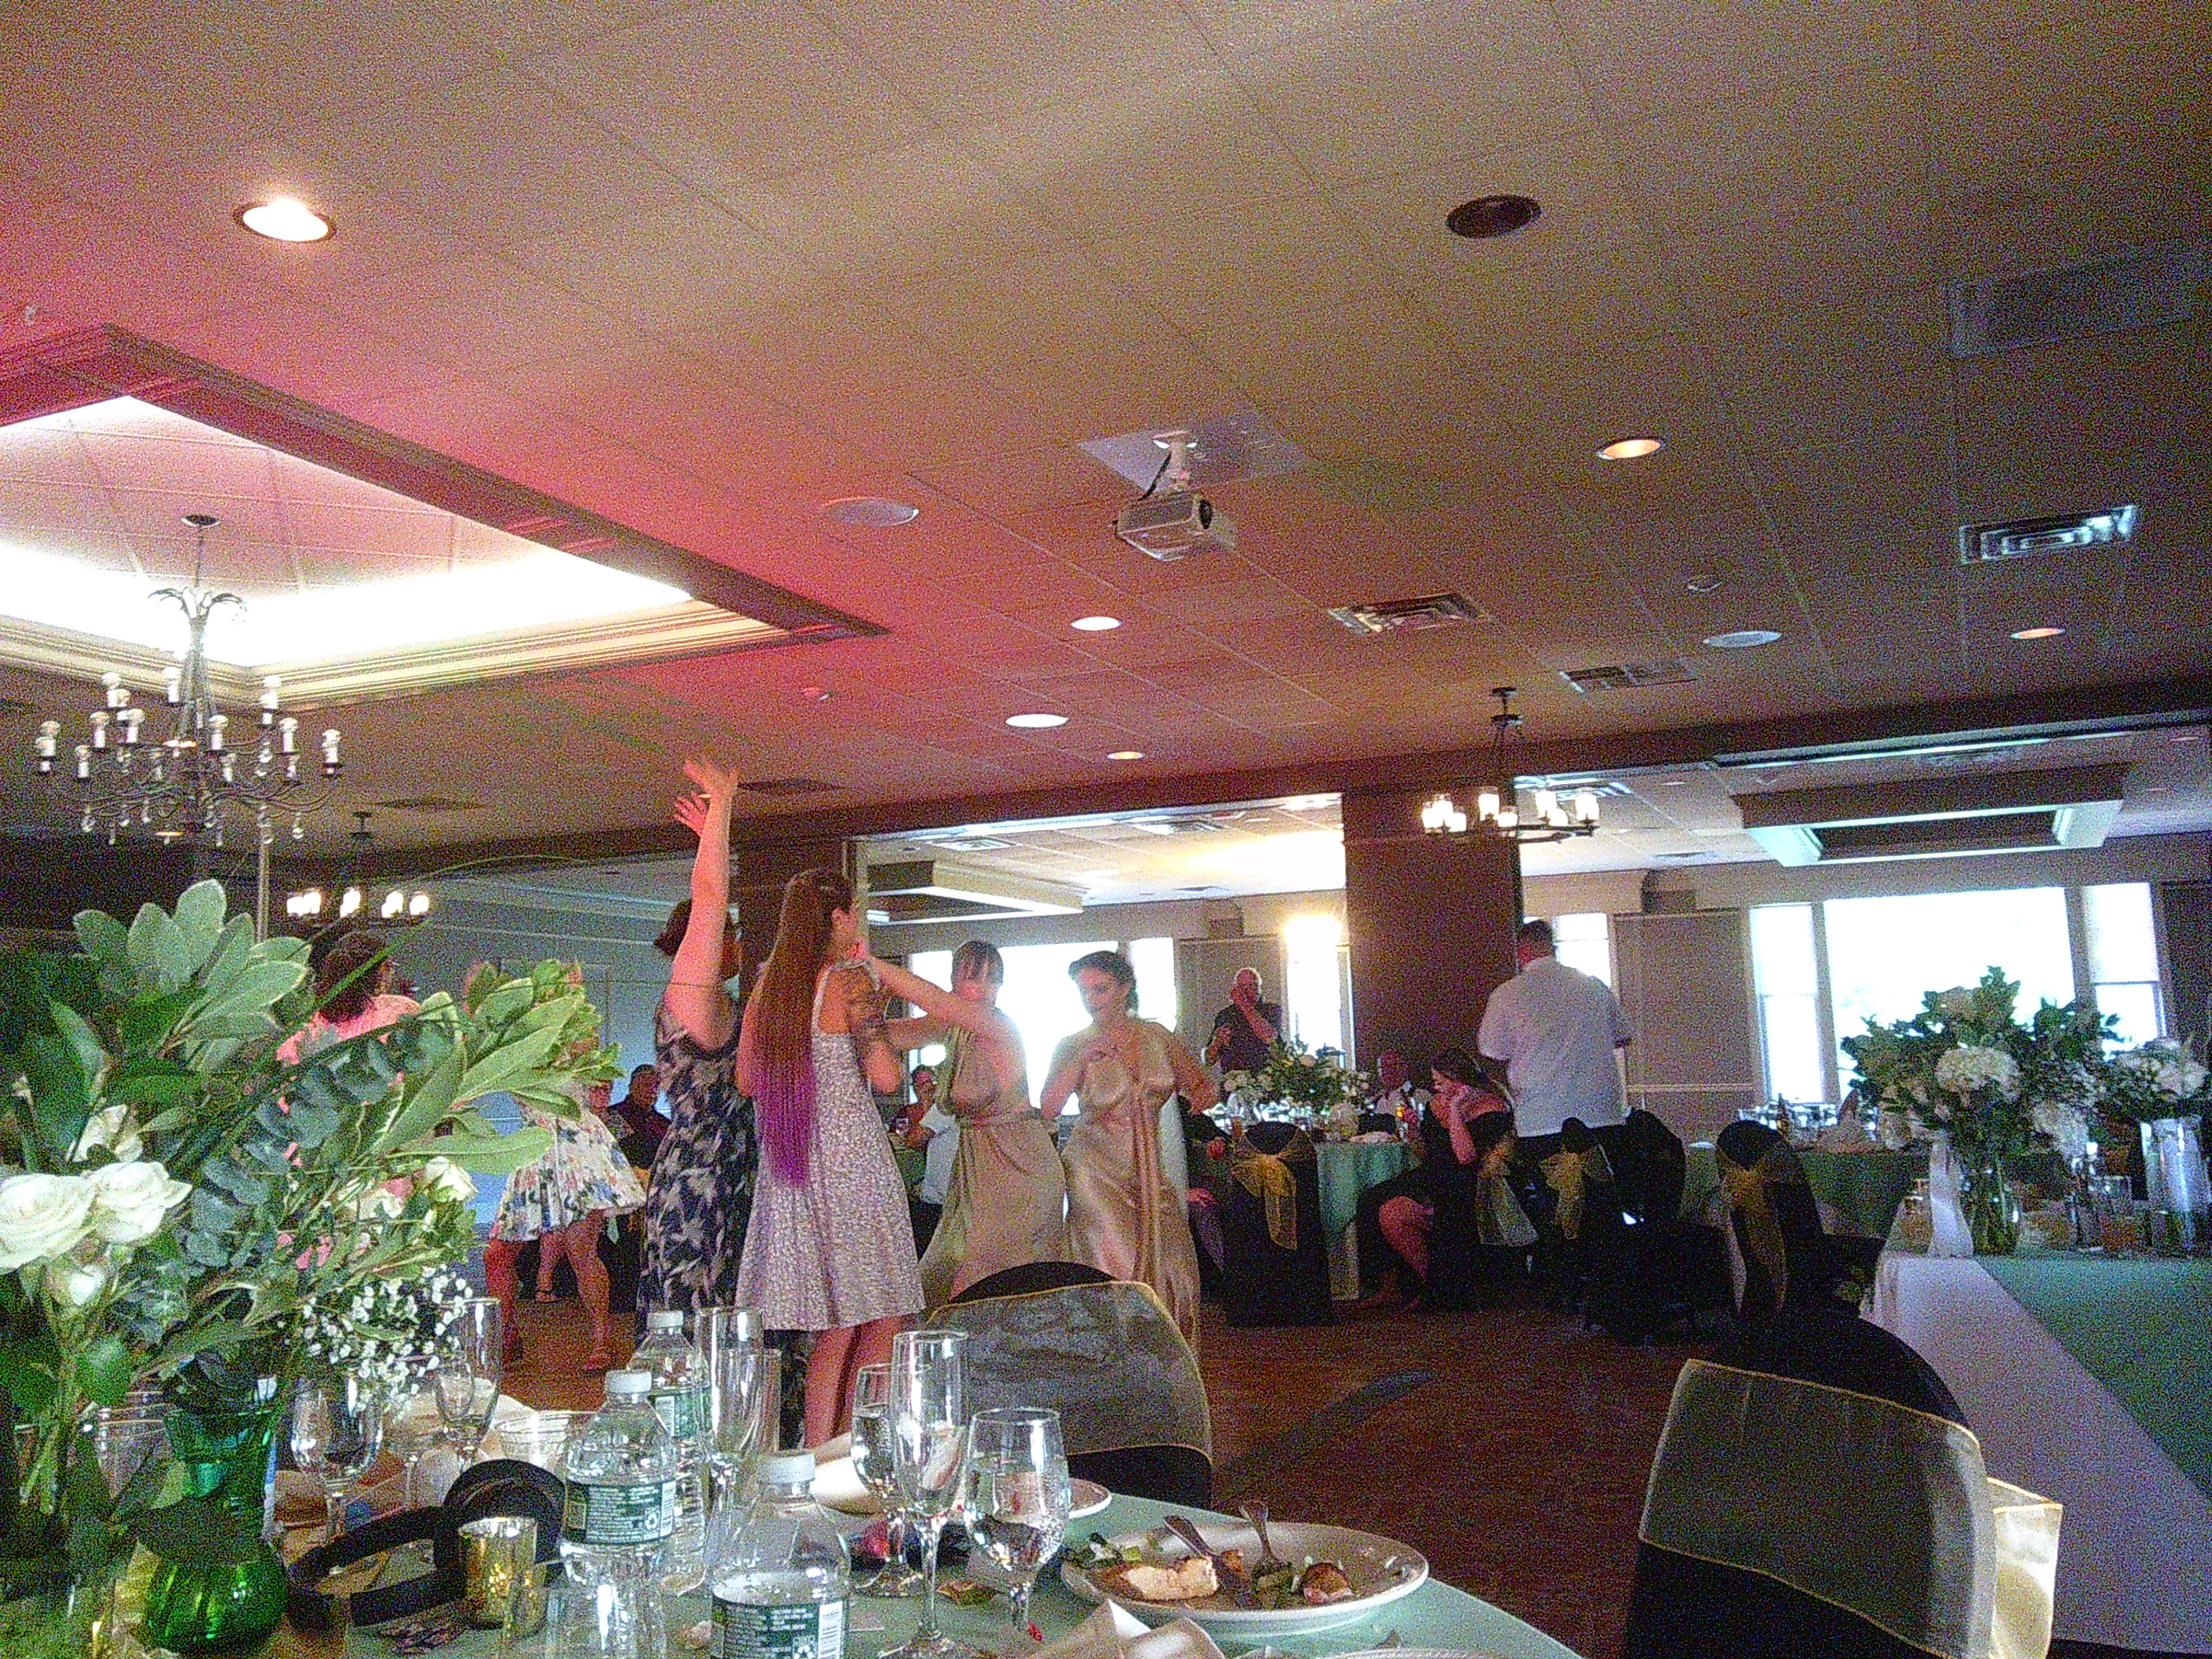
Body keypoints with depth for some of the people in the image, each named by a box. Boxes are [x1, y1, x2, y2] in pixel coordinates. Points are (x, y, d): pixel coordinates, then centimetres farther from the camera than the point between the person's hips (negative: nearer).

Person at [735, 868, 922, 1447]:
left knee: (836, 1327, 13)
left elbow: (747, 1080, 13)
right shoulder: (850, 979, -10)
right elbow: (886, 1077, -15)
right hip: (849, 1156, -7)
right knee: (884, 1318, 4)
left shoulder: (769, 985, 9)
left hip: (788, 1164, 7)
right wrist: (878, 1029, 2)